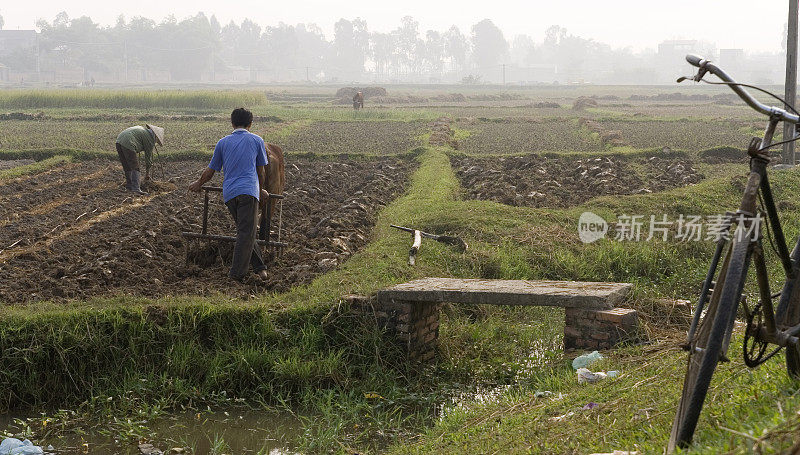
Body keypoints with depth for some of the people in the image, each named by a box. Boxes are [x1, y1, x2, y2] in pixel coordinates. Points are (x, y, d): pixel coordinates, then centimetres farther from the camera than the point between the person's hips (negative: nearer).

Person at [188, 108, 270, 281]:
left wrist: (199, 184, 40)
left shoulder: (223, 142, 15)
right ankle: (237, 272, -10)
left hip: (229, 193, 4)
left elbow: (210, 171, 21)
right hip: (248, 190, -4)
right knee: (247, 232, -5)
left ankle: (259, 267, 13)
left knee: (245, 231, 12)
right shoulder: (257, 141, 10)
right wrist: (261, 191, 32)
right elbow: (261, 171, 16)